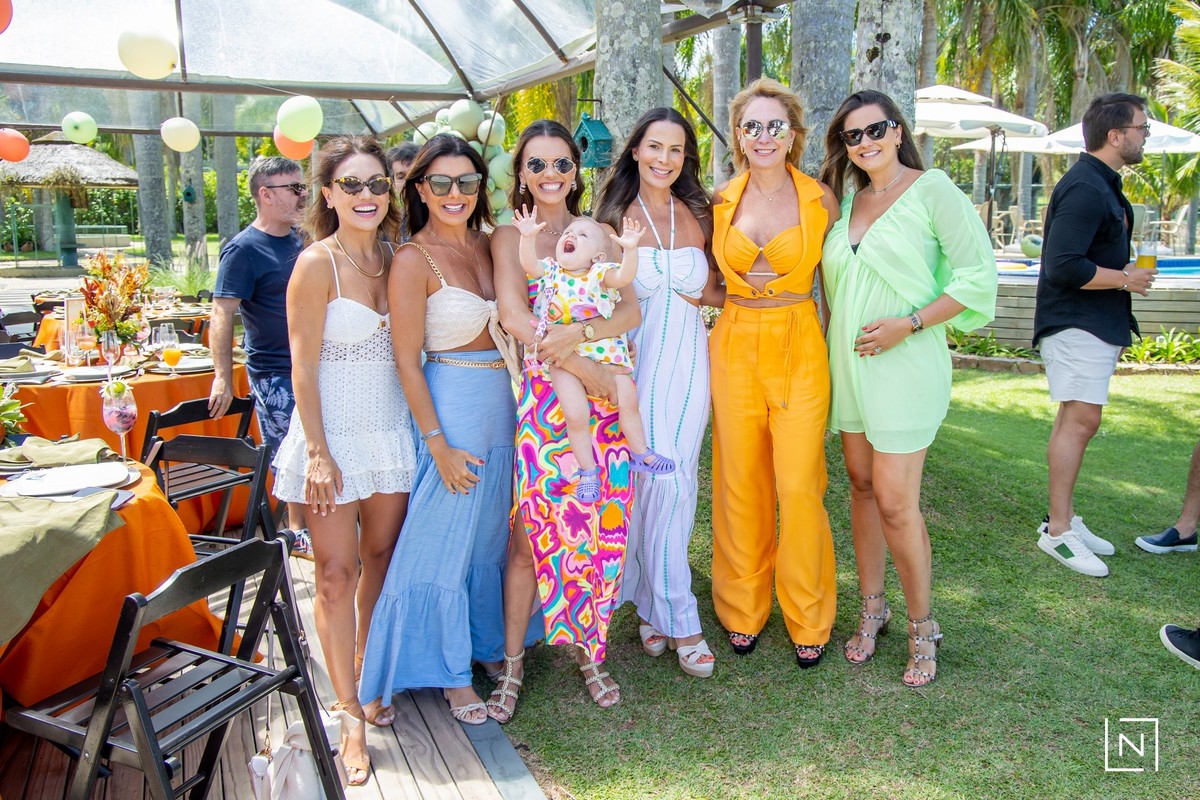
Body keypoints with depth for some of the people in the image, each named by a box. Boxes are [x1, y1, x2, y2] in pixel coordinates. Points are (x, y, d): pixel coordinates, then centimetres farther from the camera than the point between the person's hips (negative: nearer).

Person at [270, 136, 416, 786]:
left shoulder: (390, 257, 6)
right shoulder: (317, 263, -9)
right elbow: (303, 366, -11)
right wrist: (318, 453, -15)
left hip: (390, 428, 5)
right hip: (335, 432, -5)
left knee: (380, 558, 14)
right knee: (337, 572, 0)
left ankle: (367, 676, 32)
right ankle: (351, 718, 9)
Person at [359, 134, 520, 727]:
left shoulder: (485, 244, 7)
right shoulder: (413, 259, -12)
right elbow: (407, 360, -13)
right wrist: (438, 443, -15)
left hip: (504, 401, 7)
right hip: (453, 405, -6)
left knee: (493, 532, 19)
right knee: (446, 539, 5)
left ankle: (490, 643, 40)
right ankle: (452, 672, 24)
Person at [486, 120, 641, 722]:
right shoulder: (510, 237, 4)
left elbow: (631, 312, 0)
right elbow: (515, 319, -11)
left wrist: (577, 334, -19)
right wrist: (588, 370, -15)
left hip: (605, 400, 3)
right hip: (543, 396, -3)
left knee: (601, 528, 7)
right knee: (528, 536, -1)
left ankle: (589, 651, 25)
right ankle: (513, 664, 15)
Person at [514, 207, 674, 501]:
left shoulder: (600, 273, -1)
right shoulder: (550, 271, 6)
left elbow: (624, 276, -19)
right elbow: (528, 264, -13)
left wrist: (630, 249, -37)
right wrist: (528, 237, -29)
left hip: (604, 350, 1)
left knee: (628, 402, -1)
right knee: (576, 415, -13)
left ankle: (640, 454, 24)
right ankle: (587, 471, 8)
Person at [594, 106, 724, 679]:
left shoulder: (698, 215, 9)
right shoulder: (615, 215, 1)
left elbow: (718, 291, 12)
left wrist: (694, 291, -7)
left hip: (687, 360, 3)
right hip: (634, 359, -3)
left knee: (673, 485, 6)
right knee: (663, 483, -8)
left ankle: (650, 605, 23)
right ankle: (678, 621, 4)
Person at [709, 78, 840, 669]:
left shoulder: (820, 198, 1)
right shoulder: (721, 201, 6)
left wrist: (836, 348, 2)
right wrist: (742, 292, 0)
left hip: (800, 349, -2)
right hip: (734, 349, 2)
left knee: (799, 486, -4)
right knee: (740, 483, 7)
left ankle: (807, 619, 16)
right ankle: (743, 610, 25)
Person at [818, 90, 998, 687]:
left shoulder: (932, 189, -6)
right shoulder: (846, 196, 11)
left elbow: (979, 274, -10)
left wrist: (909, 323, -16)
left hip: (904, 365, -6)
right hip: (847, 362, 6)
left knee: (895, 502, -5)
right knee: (861, 485, 12)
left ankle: (921, 627, 15)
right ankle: (872, 608, 27)